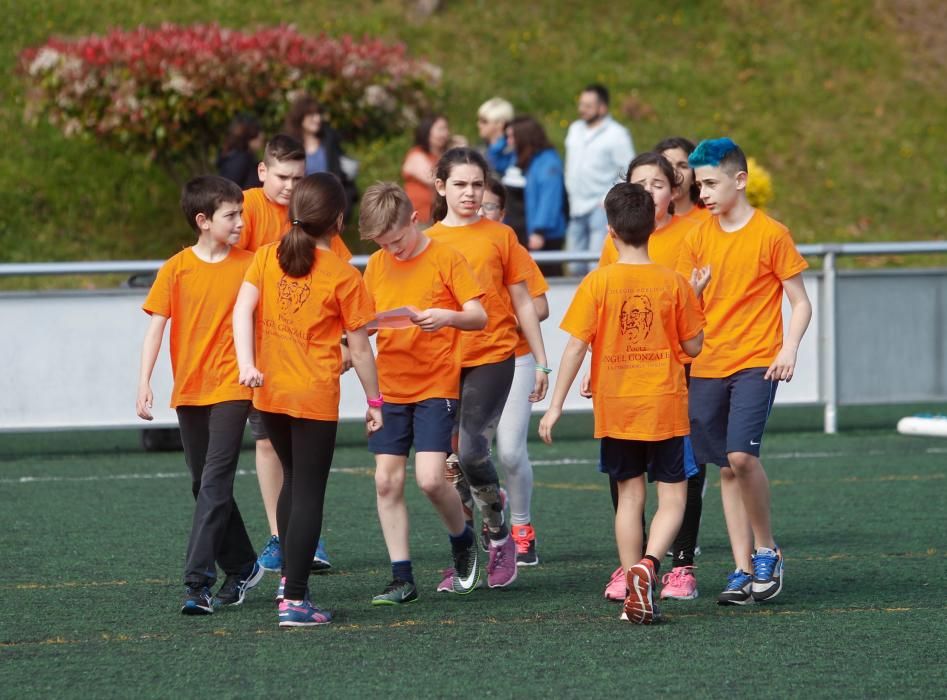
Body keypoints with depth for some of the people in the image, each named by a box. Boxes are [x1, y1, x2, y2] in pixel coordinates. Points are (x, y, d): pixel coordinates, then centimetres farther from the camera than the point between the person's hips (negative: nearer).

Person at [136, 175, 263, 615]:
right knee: (206, 487, 12)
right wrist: (144, 381, -11)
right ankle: (242, 567, 28)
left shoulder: (249, 265, -1)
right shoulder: (176, 269, -1)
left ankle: (198, 582, -16)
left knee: (214, 485, -12)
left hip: (231, 388, -3)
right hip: (189, 390, 3)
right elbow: (156, 326, -2)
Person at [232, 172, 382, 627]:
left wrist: (246, 364, -13)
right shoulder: (343, 277, -8)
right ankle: (294, 600, -5)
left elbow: (242, 309, -9)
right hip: (316, 397, -4)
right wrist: (374, 401, 6)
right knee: (308, 493, 0)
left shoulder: (267, 257, 2)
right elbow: (359, 348, -3)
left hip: (269, 393, 4)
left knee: (293, 481, 24)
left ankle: (290, 575, 29)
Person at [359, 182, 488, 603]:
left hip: (436, 385, -5)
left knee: (430, 478, -16)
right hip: (390, 388, 5)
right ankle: (402, 578, 8)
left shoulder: (445, 258, -7)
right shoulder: (376, 266, 7)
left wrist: (447, 316, -29)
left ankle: (462, 539, 14)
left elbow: (479, 317, -9)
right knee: (387, 482, 1)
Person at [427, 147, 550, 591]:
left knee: (472, 451, -16)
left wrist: (540, 362, 7)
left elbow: (522, 303, 8)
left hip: (491, 358, -2)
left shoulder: (499, 236, 5)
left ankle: (500, 537, 5)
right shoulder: (427, 241, 8)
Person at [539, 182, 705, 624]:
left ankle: (635, 596, 9)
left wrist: (556, 404, -6)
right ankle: (649, 564, -21)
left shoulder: (598, 283, -7)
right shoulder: (673, 283, -5)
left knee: (630, 495, 10)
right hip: (664, 405, -1)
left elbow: (576, 346, -10)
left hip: (615, 406, 1)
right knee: (672, 494, 5)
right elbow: (693, 346, 1)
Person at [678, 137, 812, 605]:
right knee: (726, 469, 5)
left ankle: (766, 550, -3)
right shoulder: (698, 238, 8)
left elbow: (800, 302, -1)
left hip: (756, 363, -5)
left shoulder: (771, 234, -5)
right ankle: (743, 571, 9)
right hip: (707, 367, 5)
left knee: (741, 453, -21)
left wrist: (789, 349, -15)